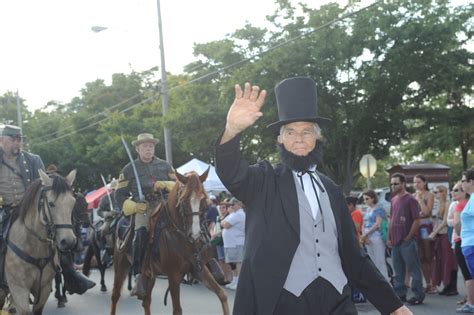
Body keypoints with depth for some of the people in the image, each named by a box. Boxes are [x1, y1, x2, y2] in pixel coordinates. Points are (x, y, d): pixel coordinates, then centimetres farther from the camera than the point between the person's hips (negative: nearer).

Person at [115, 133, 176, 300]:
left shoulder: (164, 165, 18)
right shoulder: (129, 169, 13)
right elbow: (120, 195, 10)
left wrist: (166, 185, -7)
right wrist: (132, 206, -7)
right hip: (143, 210, -2)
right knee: (141, 236, -24)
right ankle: (140, 277, -22)